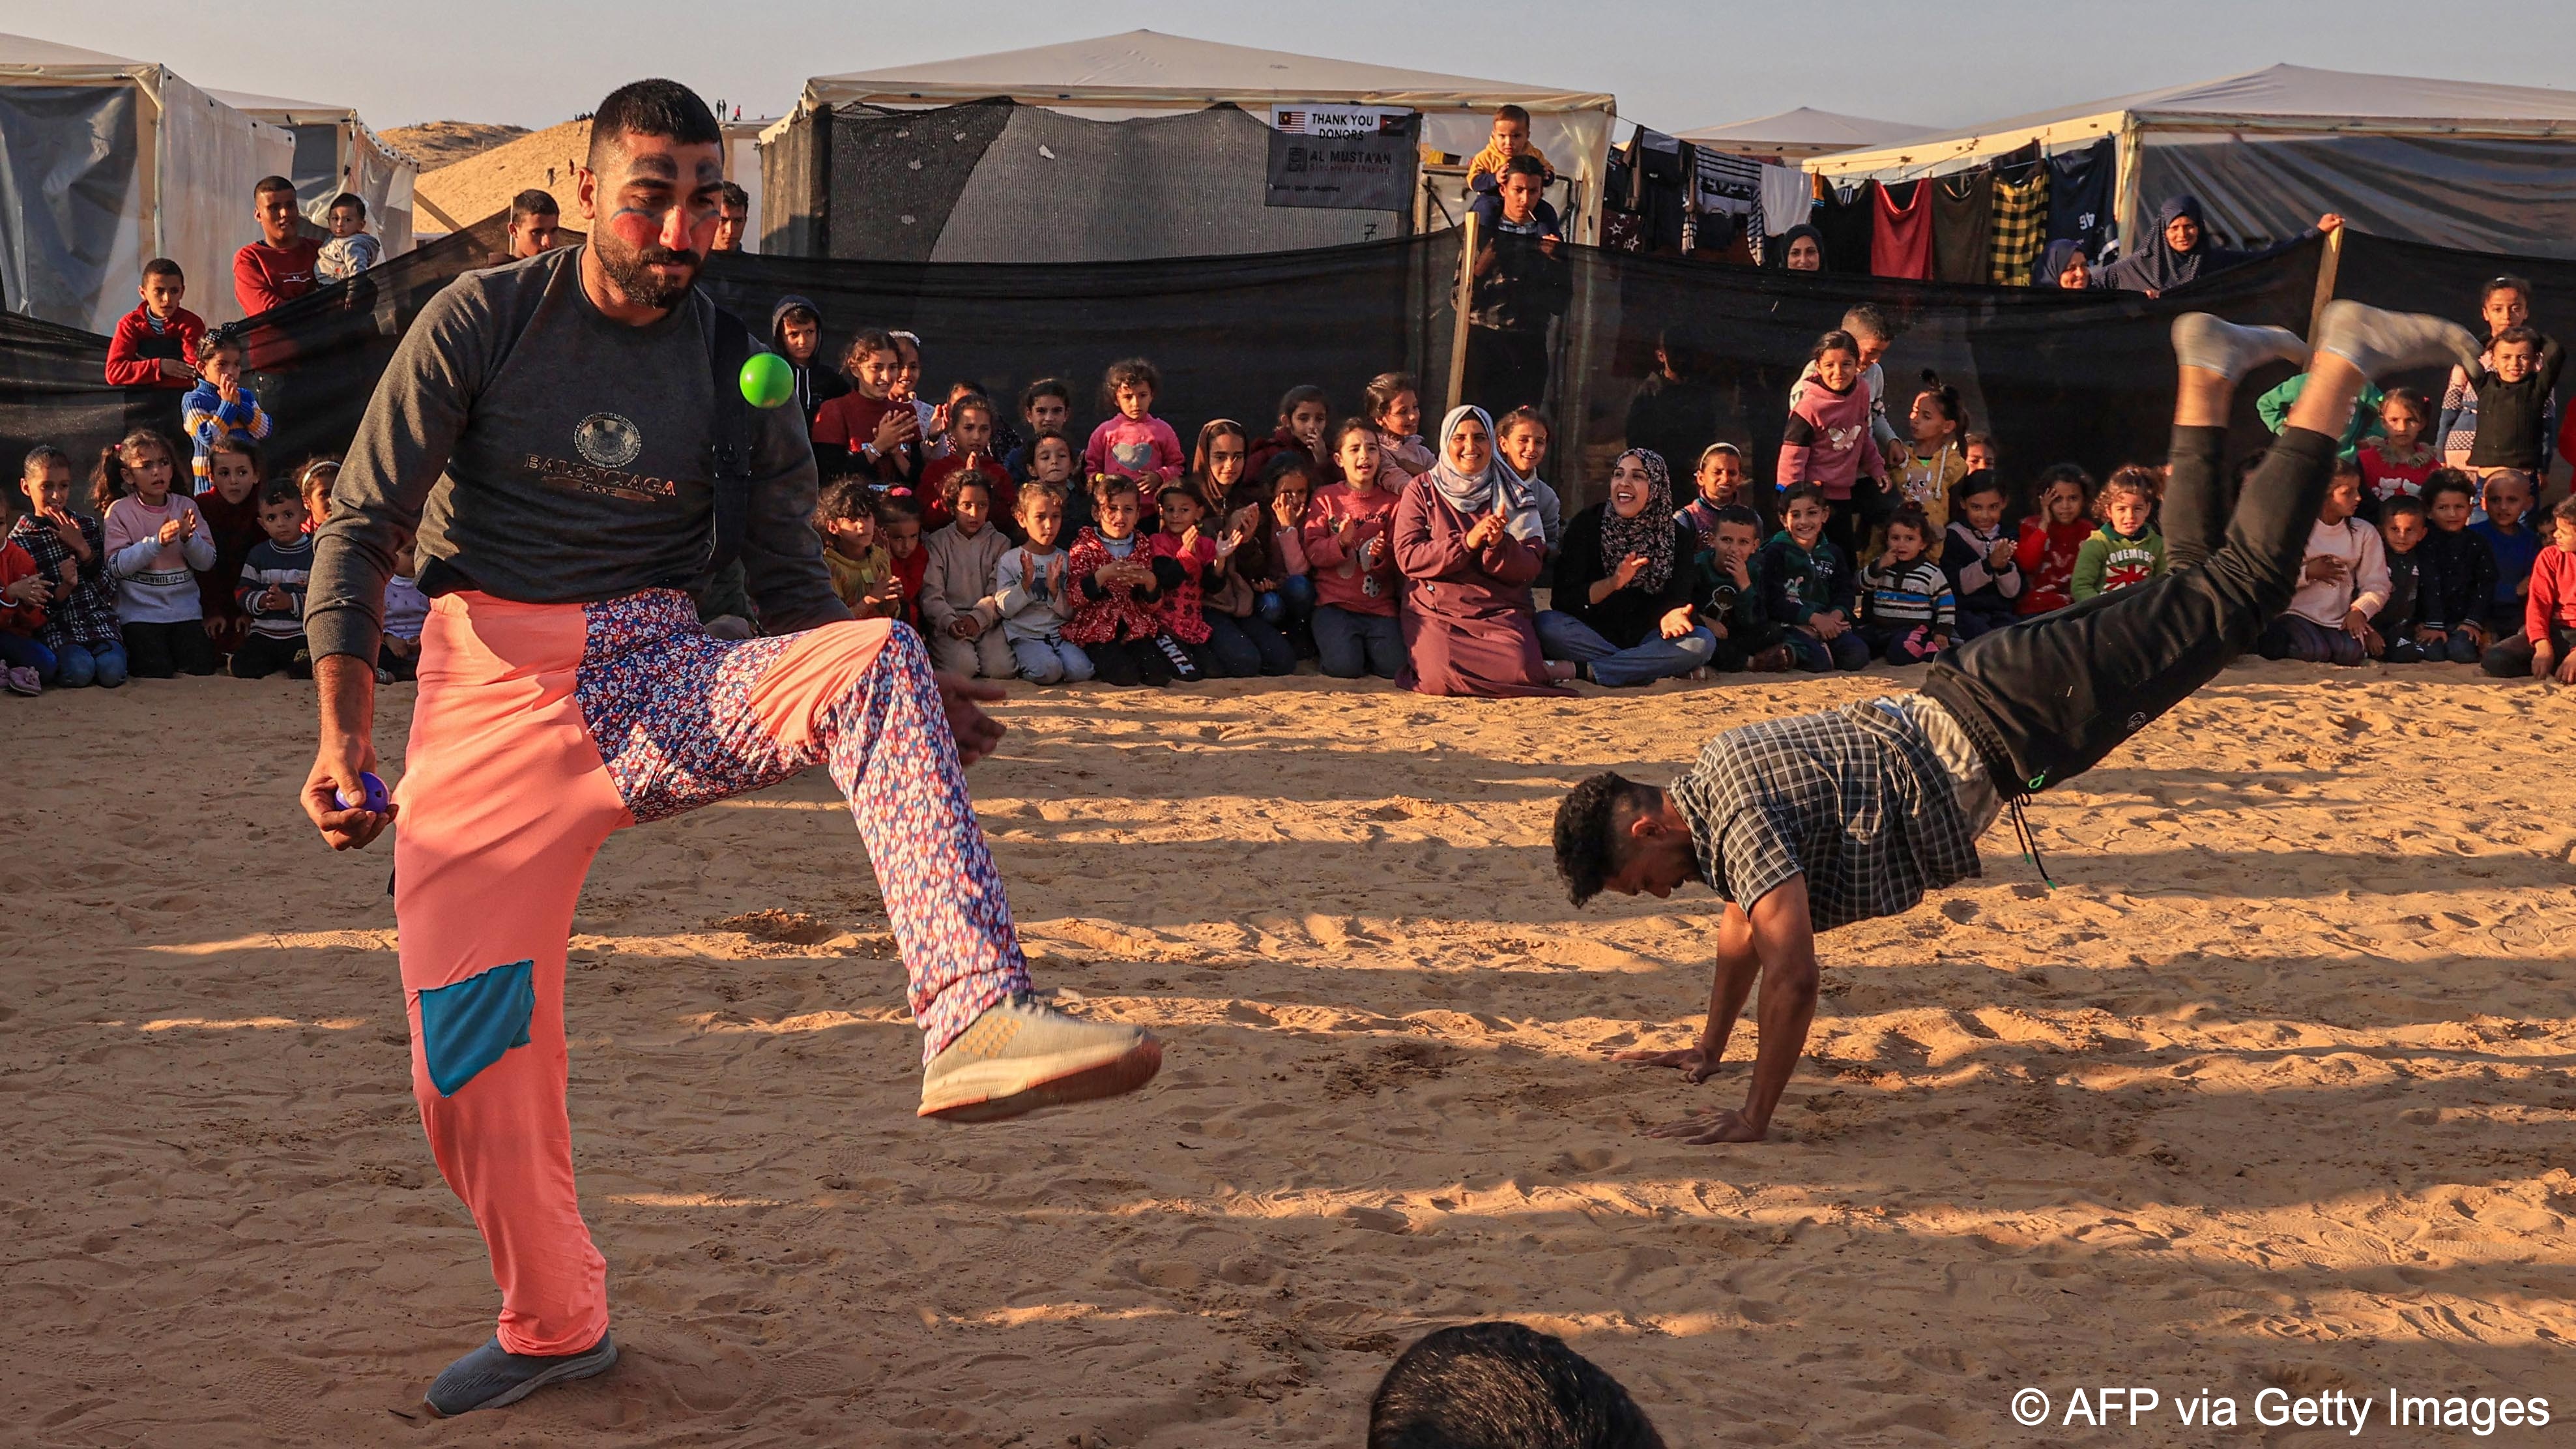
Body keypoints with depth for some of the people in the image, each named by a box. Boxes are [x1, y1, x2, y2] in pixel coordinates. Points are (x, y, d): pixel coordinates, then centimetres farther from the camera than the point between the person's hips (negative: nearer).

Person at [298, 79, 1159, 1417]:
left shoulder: (737, 369, 5)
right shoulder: (481, 322, -1)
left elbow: (793, 589, 10)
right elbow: (360, 528, -1)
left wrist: (886, 702, -9)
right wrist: (344, 734, -13)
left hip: (655, 689, 1)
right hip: (490, 698, 0)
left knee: (875, 660, -29)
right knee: (469, 1060, -1)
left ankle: (973, 1021, -48)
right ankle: (552, 1328, 27)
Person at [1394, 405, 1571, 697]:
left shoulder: (1514, 495, 10)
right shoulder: (1421, 491, 6)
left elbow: (1530, 568, 3)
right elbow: (1407, 557, -6)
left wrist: (1499, 544, -18)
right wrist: (1468, 541, -17)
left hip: (1501, 610, 0)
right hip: (1435, 610, 0)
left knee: (1520, 668, -32)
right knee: (1440, 677, -32)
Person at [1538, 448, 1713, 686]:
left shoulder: (1677, 536, 1)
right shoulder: (1586, 524, -3)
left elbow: (1676, 600, -8)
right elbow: (1562, 599, -12)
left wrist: (1670, 616, -33)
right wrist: (1612, 584, -29)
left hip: (1645, 638, 1)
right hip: (1592, 635, -1)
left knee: (1703, 641, -27)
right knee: (1546, 624, -31)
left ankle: (1581, 671, -30)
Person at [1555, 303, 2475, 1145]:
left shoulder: (1739, 819, -24)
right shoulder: (1707, 793, 4)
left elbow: (1791, 973, -29)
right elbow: (1740, 928, 20)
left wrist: (1752, 1118, -25)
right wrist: (1708, 1052, 24)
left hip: (2001, 732, -7)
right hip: (1955, 708, 7)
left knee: (2236, 594, -3)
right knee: (2194, 582, 22)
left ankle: (2343, 360, 2)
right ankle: (2207, 375, 28)